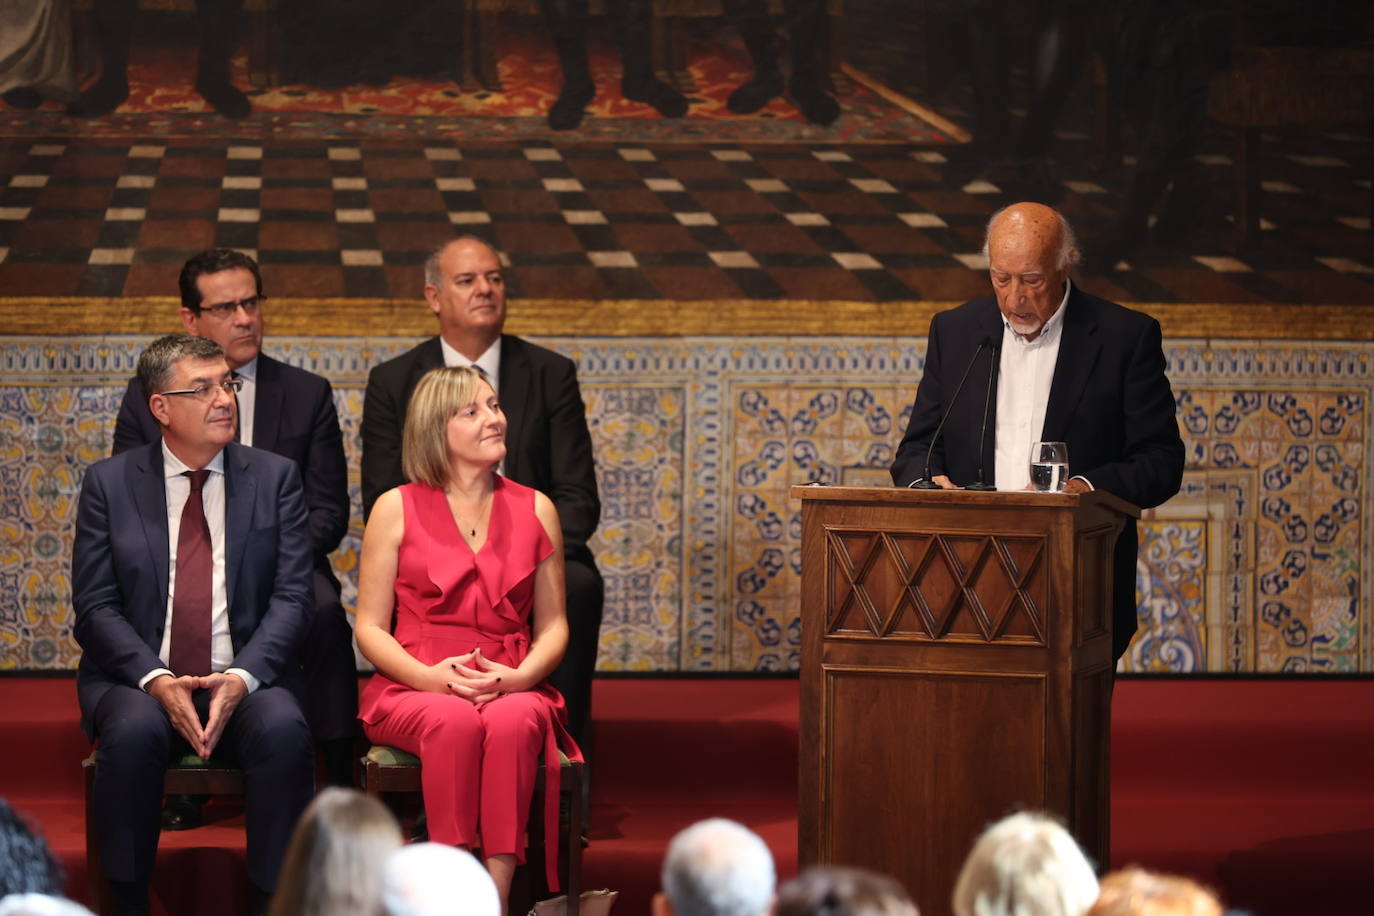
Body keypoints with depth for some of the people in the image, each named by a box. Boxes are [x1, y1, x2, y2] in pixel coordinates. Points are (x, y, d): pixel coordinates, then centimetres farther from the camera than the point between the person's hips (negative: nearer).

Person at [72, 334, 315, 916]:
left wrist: (242, 678, -17)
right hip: (137, 679, -1)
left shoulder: (275, 479, 7)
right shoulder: (109, 484, 6)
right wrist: (155, 679, -17)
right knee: (134, 732, -34)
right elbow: (95, 607, 0)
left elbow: (292, 597, 0)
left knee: (283, 731, -32)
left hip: (244, 684, 1)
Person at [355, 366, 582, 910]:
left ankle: (496, 898, -39)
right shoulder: (396, 509, 6)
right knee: (455, 722, -37)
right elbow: (370, 628, 4)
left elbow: (552, 625, 12)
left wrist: (519, 676, -11)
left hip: (512, 690, 1)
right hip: (413, 692, -1)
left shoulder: (536, 510, 13)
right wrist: (430, 677, -15)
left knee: (512, 722, -36)